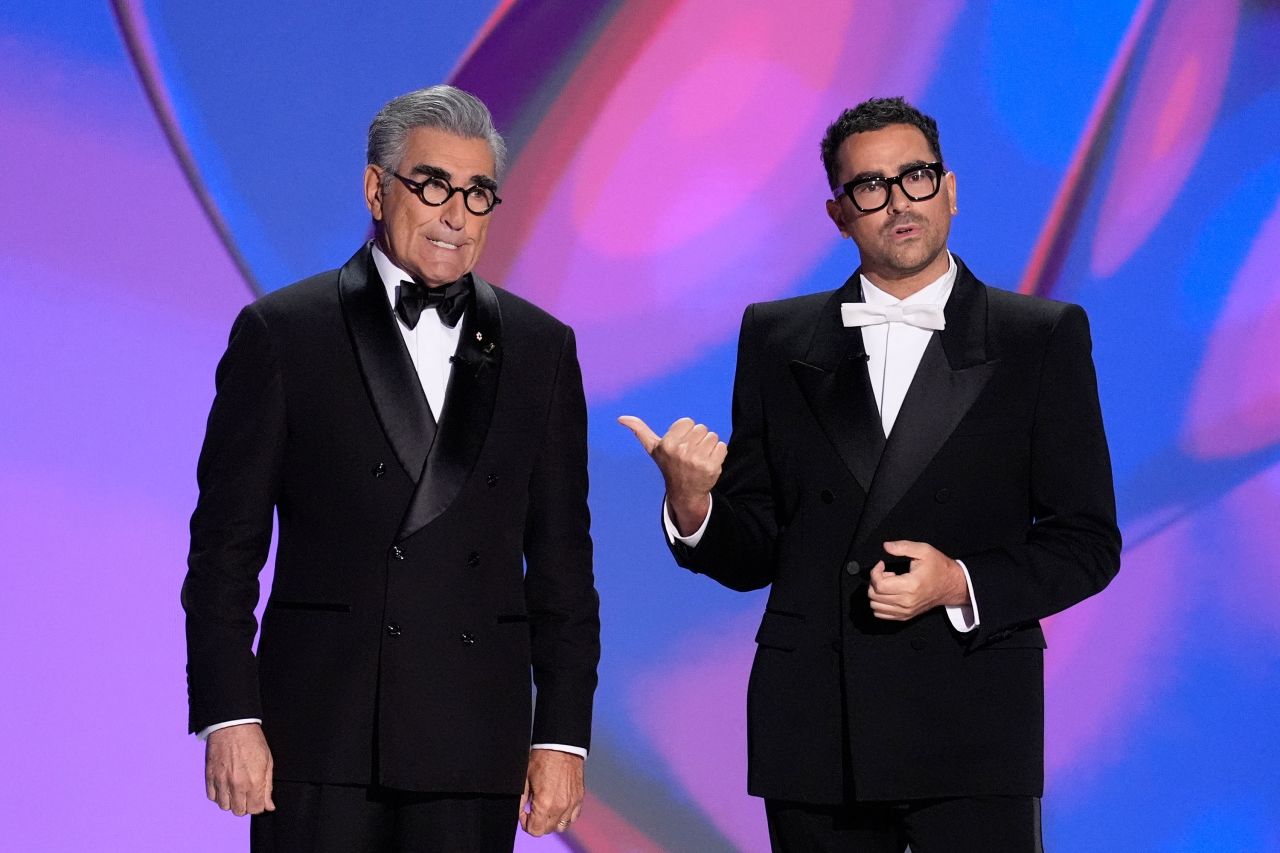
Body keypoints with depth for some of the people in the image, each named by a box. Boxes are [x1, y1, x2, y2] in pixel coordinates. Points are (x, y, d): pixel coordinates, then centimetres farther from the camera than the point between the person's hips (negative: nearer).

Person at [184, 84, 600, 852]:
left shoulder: (540, 348, 11)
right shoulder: (281, 333, 3)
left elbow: (561, 558, 10)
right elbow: (226, 543, 1)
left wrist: (563, 734, 5)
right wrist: (228, 716, -7)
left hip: (475, 747, 2)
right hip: (320, 735, -2)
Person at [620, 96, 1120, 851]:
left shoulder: (1045, 338, 4)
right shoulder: (777, 339, 10)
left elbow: (1088, 542, 2)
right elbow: (751, 554, 9)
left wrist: (963, 585, -13)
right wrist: (693, 506, -12)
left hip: (972, 732, -2)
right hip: (814, 739, 2)